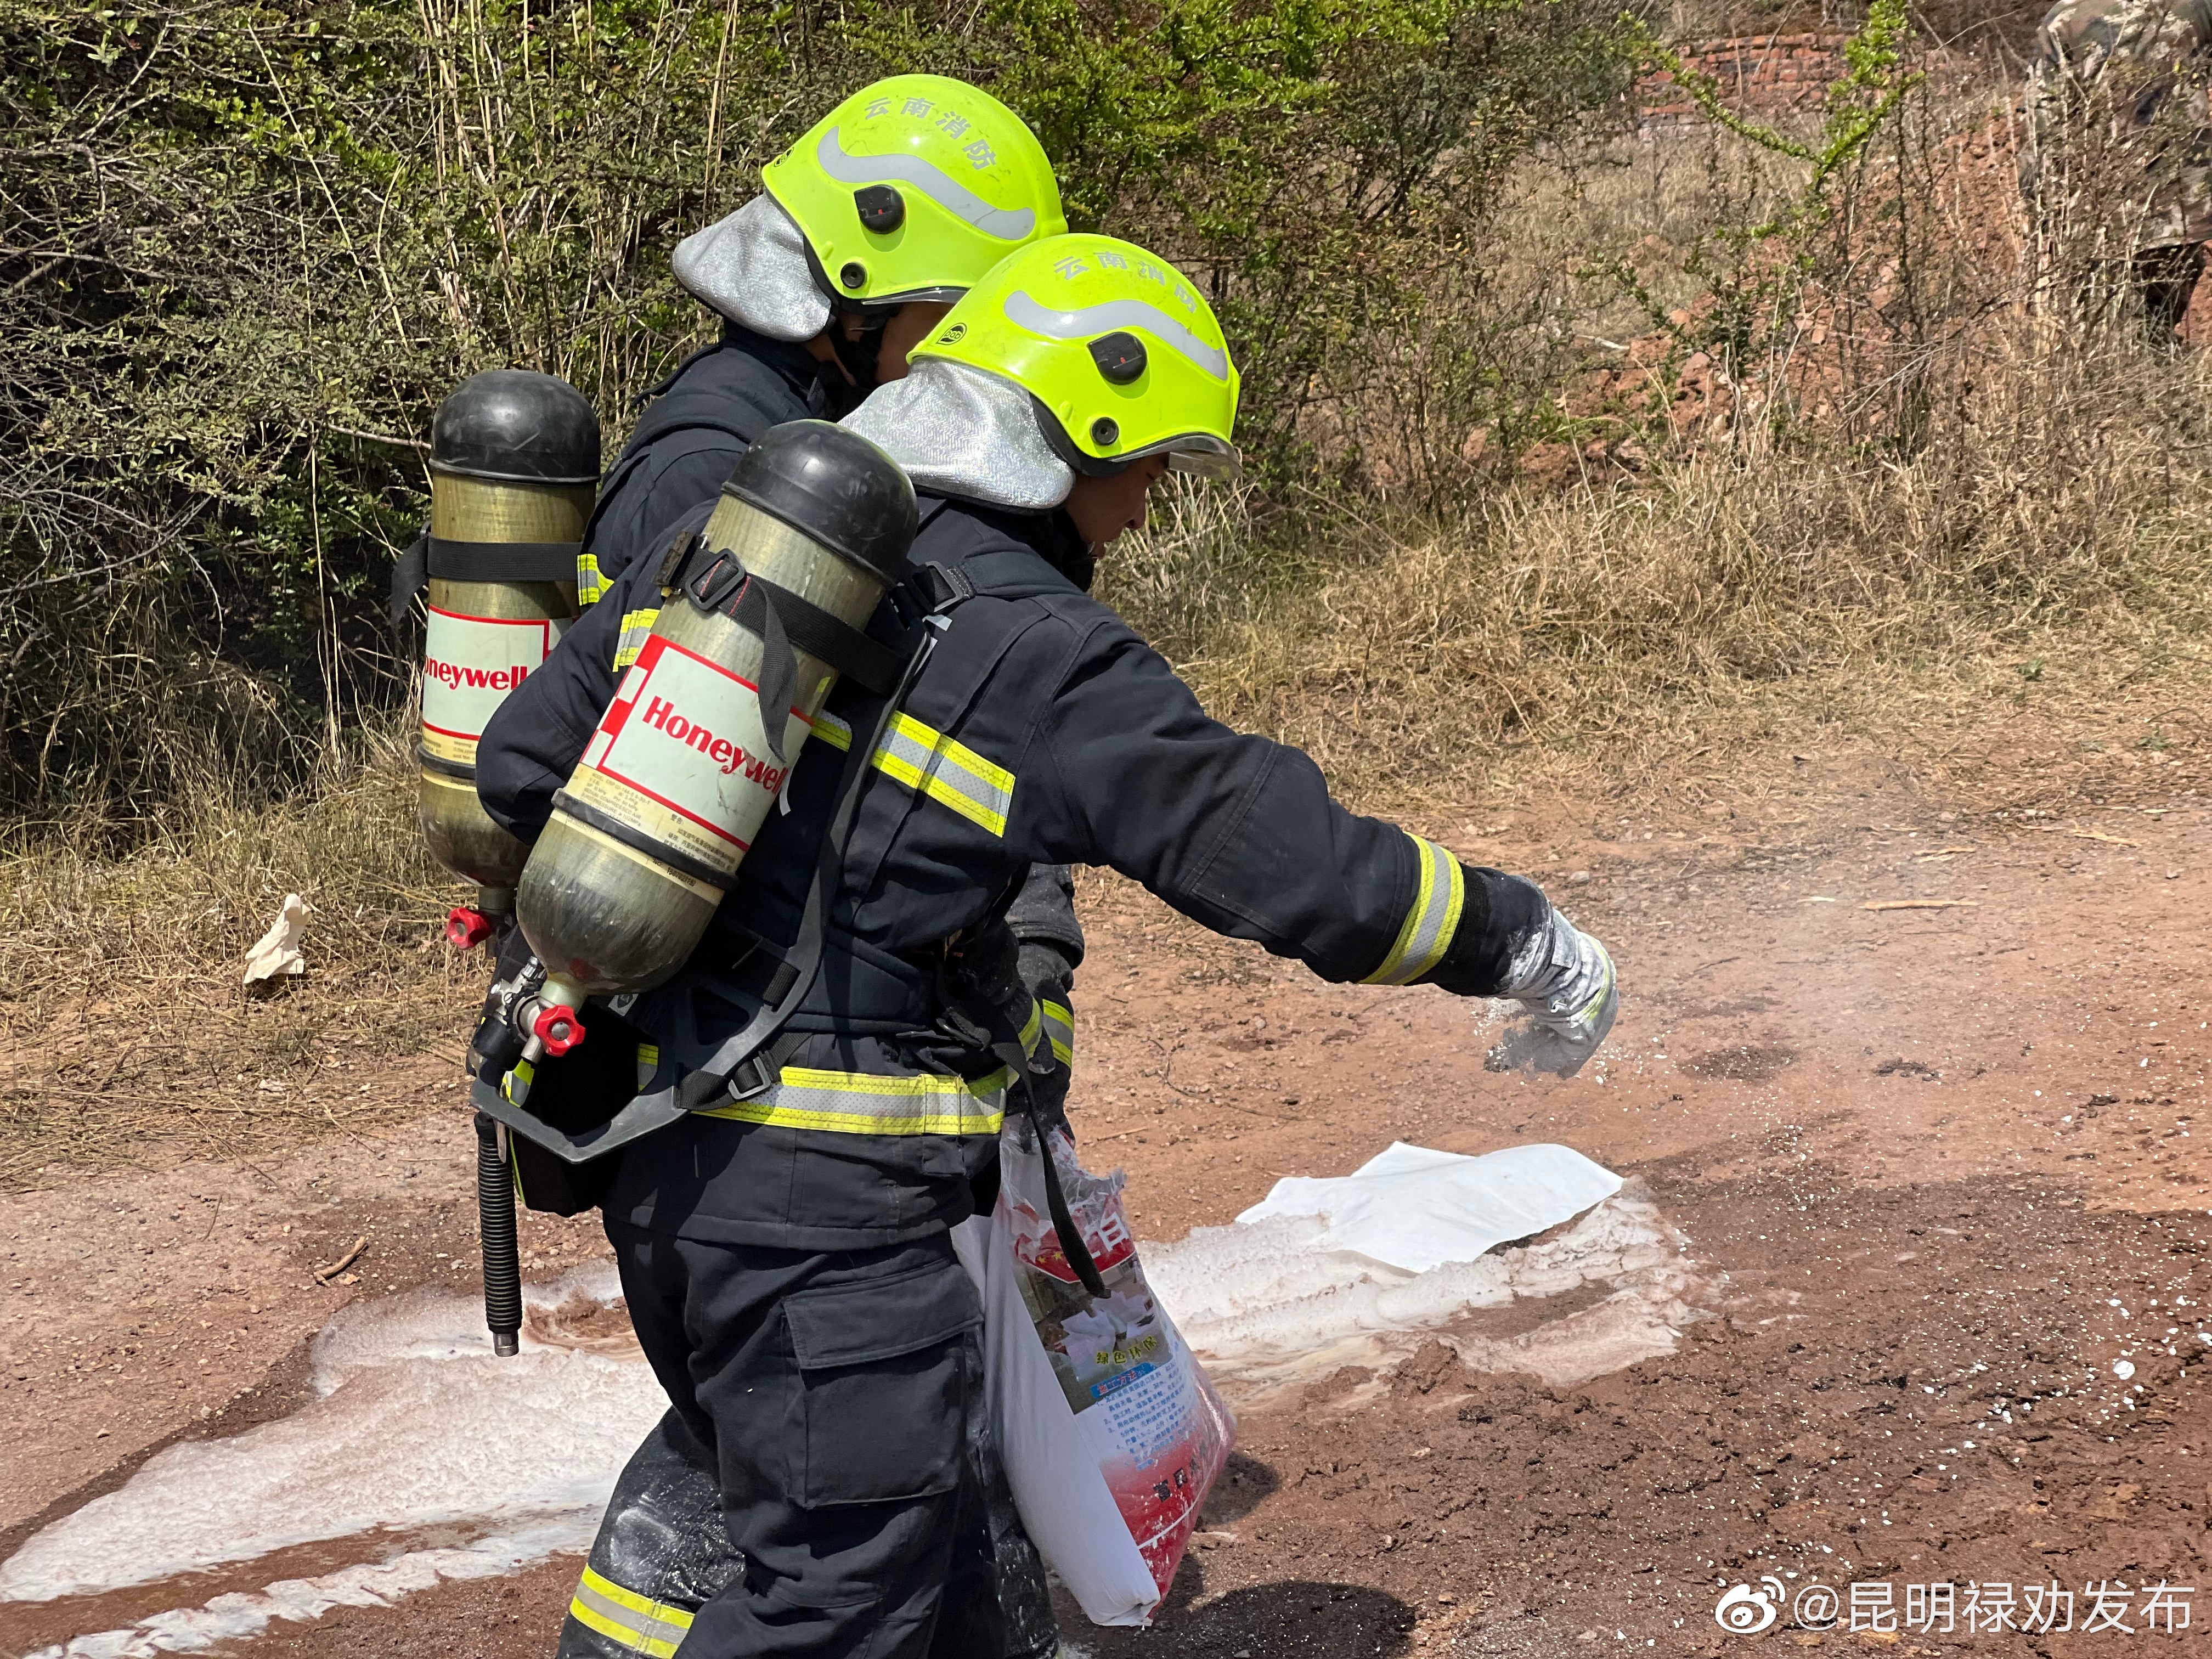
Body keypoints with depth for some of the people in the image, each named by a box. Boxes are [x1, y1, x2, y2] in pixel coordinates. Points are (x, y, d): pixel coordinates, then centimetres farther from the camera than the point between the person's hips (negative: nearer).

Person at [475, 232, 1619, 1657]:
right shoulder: (1039, 656, -15)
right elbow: (1291, 859, -14)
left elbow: (523, 761, 12)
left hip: (657, 1150, 9)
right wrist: (1524, 939, 1)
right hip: (826, 1196, -8)